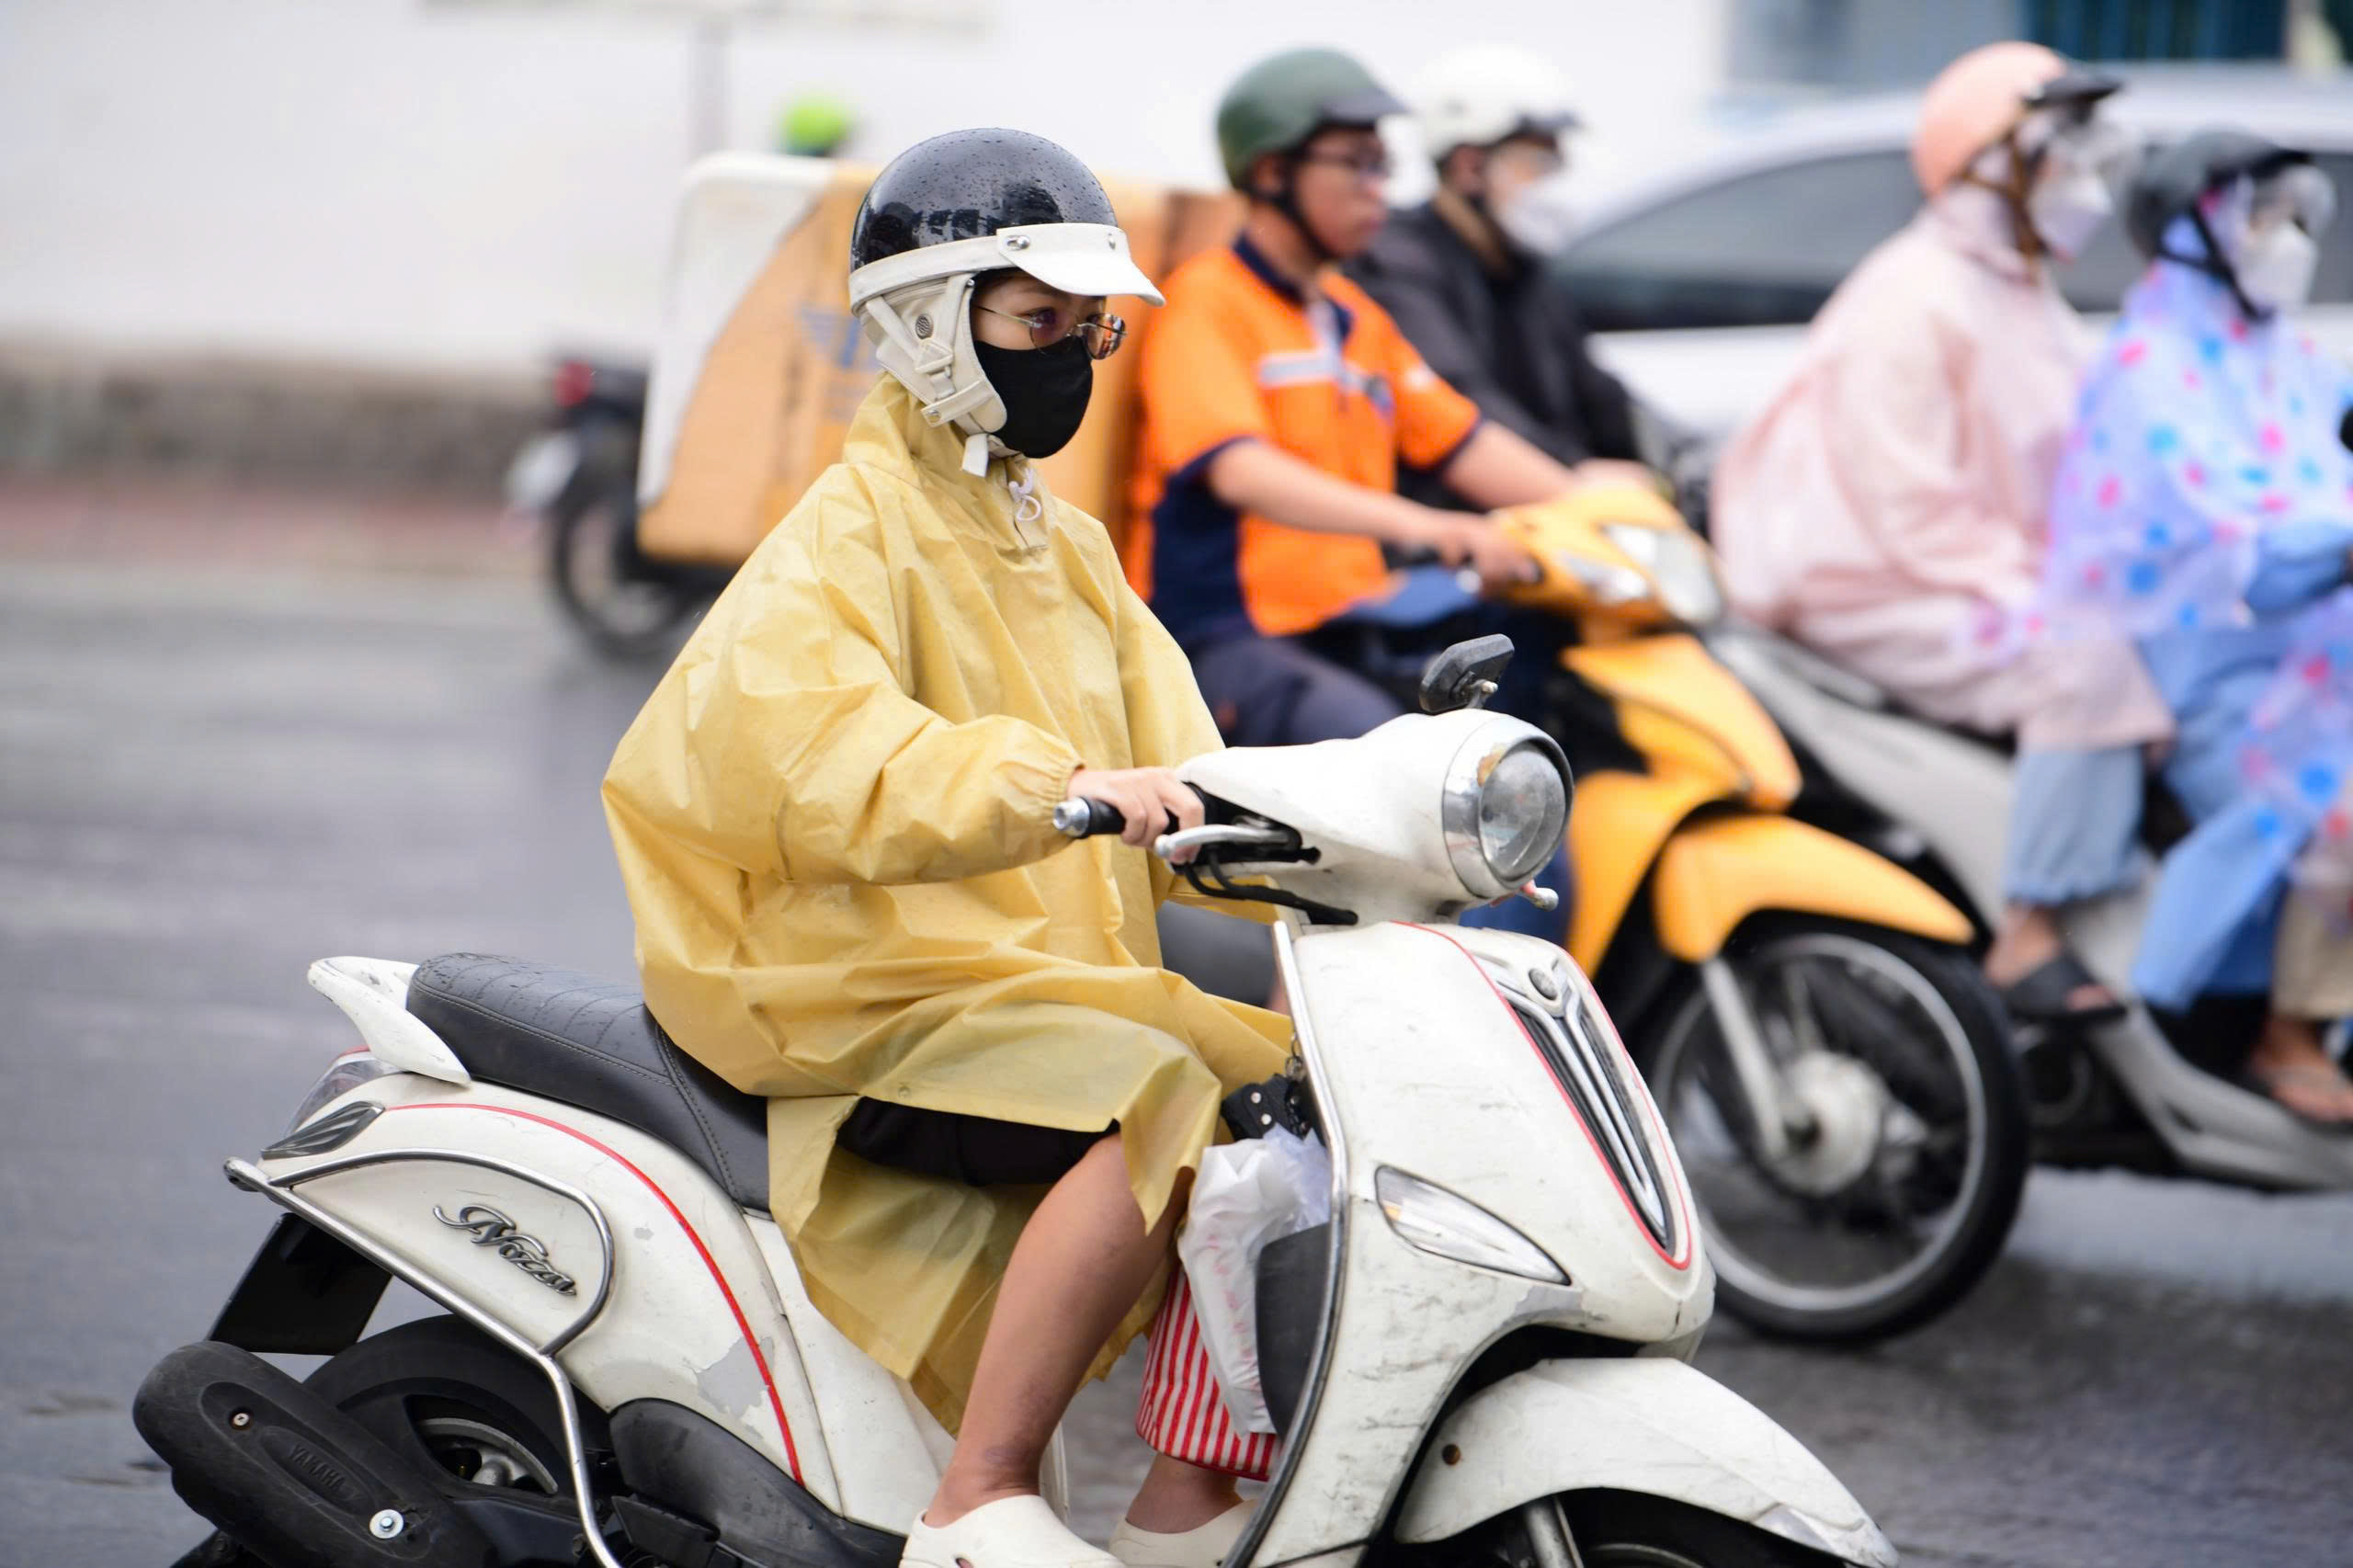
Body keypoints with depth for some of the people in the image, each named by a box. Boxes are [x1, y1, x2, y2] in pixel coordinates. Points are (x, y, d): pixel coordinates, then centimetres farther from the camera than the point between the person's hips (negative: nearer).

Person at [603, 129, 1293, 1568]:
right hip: (873, 999, -8)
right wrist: (1062, 787, -41)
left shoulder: (1073, 551, 21)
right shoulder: (850, 533, -6)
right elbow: (818, 756, -26)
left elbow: (1176, 784, 15)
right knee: (1164, 1105, -31)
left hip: (1058, 986, 8)